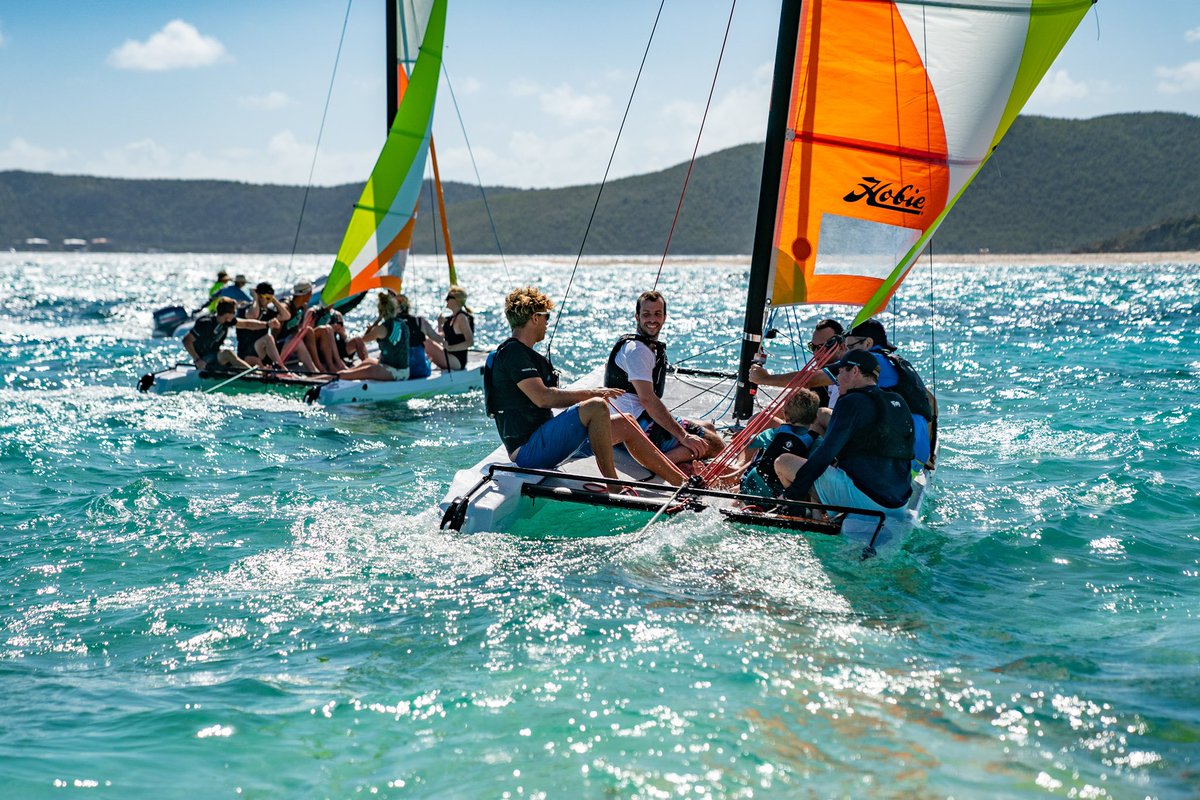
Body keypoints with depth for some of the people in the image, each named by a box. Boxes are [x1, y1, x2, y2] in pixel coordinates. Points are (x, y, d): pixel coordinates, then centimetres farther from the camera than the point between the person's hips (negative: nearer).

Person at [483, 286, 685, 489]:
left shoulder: (524, 353, 22)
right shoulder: (511, 352, -11)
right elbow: (542, 398, -22)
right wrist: (591, 394, -15)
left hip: (543, 442, 11)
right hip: (527, 451, -11)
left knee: (624, 424, 8)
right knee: (596, 407, -27)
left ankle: (681, 482, 7)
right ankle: (614, 489, -20)